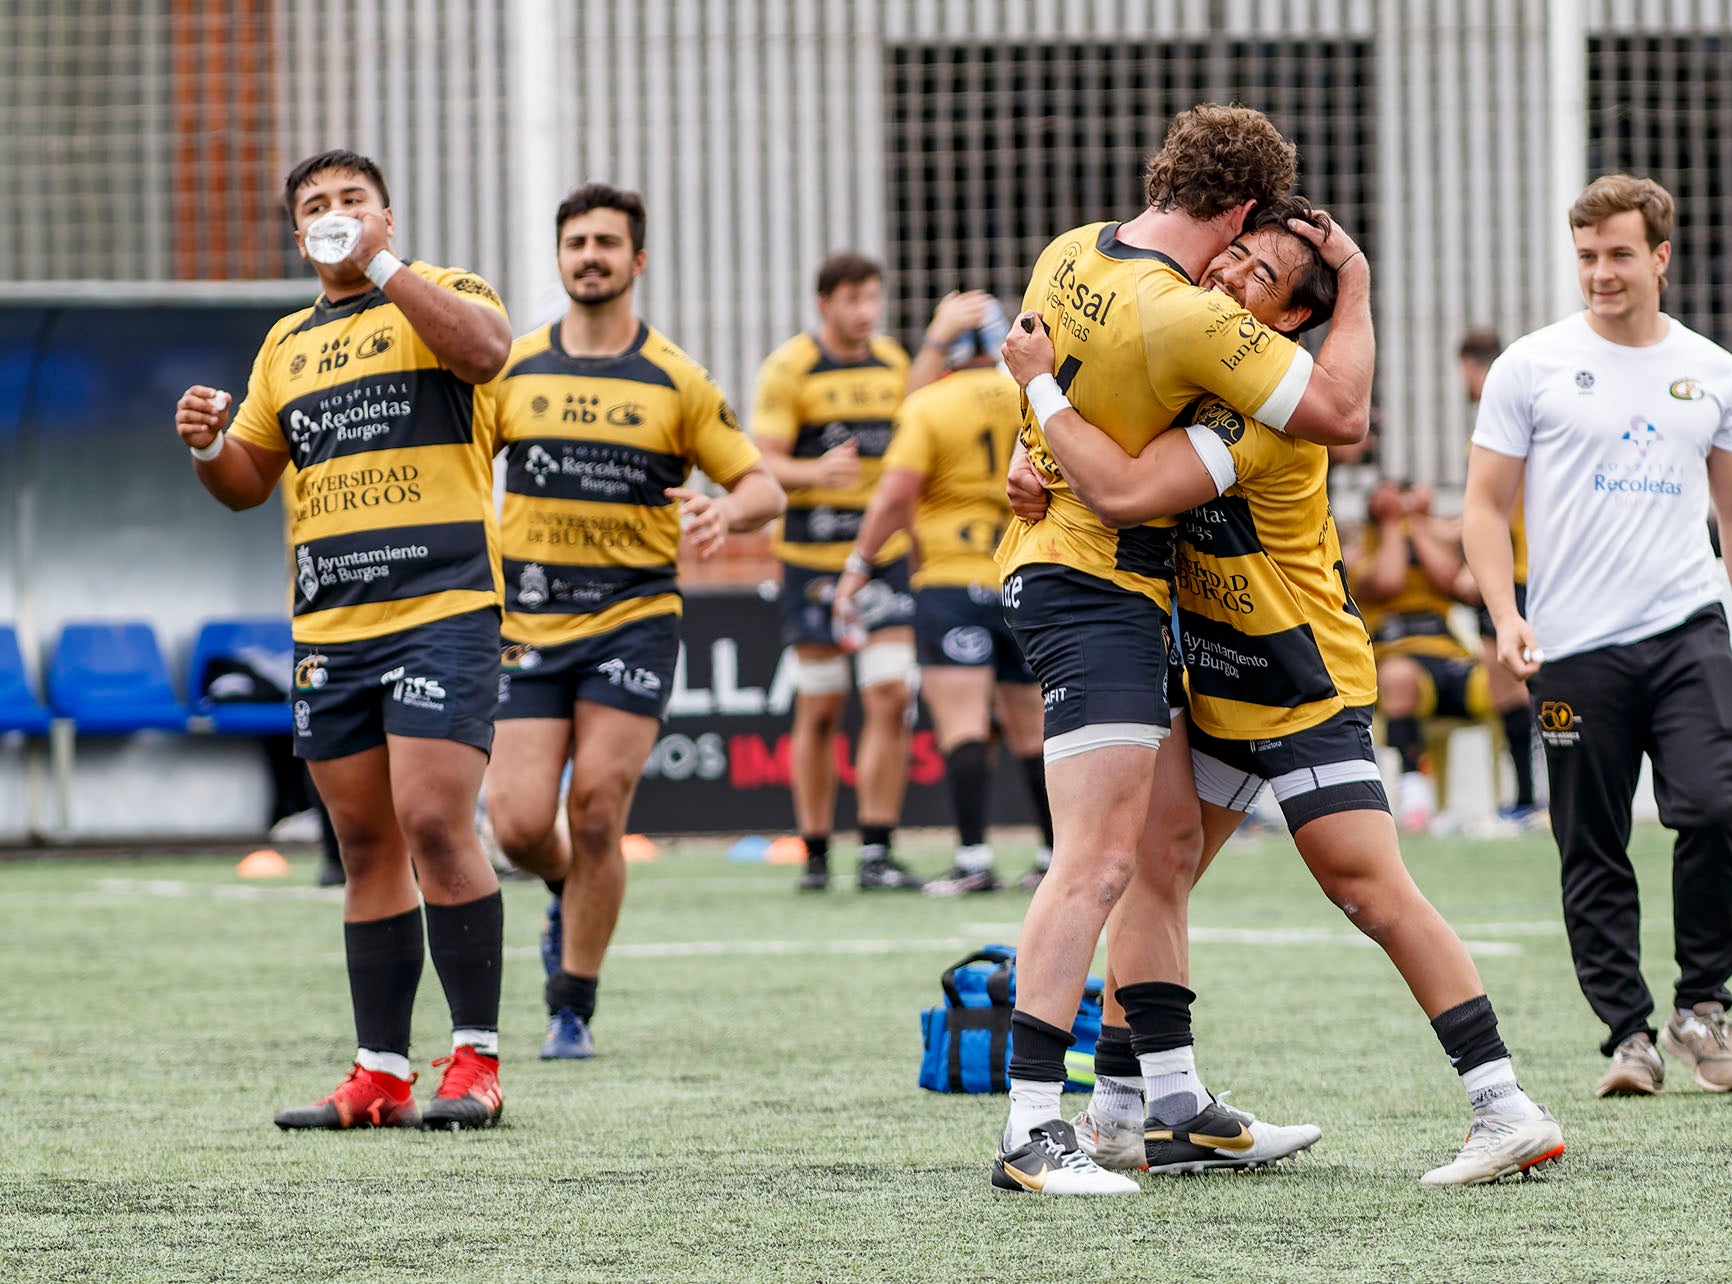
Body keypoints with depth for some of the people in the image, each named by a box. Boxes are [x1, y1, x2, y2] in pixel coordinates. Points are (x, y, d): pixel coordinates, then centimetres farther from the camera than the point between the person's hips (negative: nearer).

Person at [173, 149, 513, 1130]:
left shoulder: (441, 293, 2)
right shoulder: (287, 343, 20)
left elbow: (487, 350, -22)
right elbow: (248, 482, 24)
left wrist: (381, 263, -19)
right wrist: (208, 447, 2)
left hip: (443, 607, -6)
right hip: (329, 627, 6)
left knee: (434, 824, -15)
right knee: (367, 844, 7)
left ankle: (477, 1061, -9)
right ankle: (382, 1073, 9)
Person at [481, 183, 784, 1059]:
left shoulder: (675, 381, 2)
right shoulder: (512, 369, 7)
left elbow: (762, 487, 4)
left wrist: (728, 512, -19)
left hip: (633, 615, -2)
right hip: (528, 619, 2)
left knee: (596, 811, -10)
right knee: (518, 823, -8)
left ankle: (573, 1009, 4)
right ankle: (568, 893, 29)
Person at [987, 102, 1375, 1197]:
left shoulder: (1070, 255, 5)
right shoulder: (1186, 318, -22)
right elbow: (1342, 414, -15)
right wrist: (1353, 284, -3)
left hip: (1050, 561, 10)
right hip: (1097, 586, -10)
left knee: (1163, 848, 16)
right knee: (1098, 860, -16)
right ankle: (1031, 1131, -22)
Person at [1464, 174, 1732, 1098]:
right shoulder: (1533, 366, 3)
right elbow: (1486, 504, 4)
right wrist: (1505, 617, -8)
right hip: (1575, 645, -1)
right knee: (1593, 855, 1)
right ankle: (1627, 1035, 10)